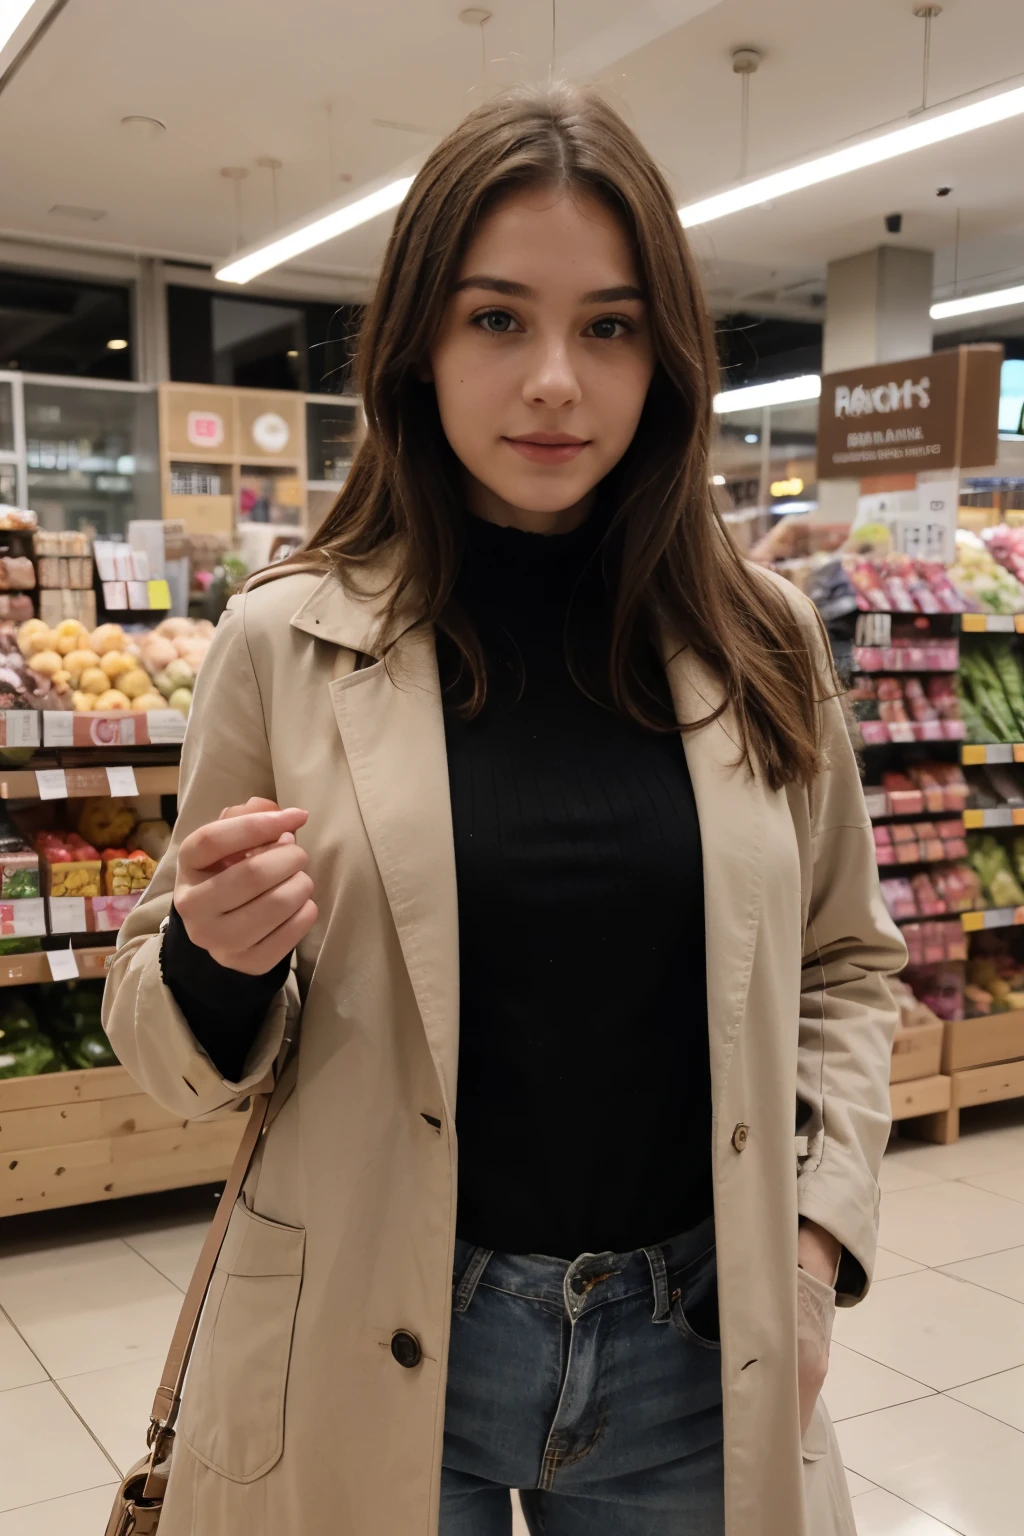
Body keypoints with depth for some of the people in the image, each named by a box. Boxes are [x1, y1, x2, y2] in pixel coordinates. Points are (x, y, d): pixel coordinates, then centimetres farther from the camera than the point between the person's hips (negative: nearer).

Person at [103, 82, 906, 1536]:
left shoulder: (763, 644, -4)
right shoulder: (288, 640, -8)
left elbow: (843, 966, 9)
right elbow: (186, 1054, 0)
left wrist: (819, 1227, -2)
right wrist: (220, 961, -21)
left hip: (692, 1355, 2)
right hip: (378, 1359, -1)